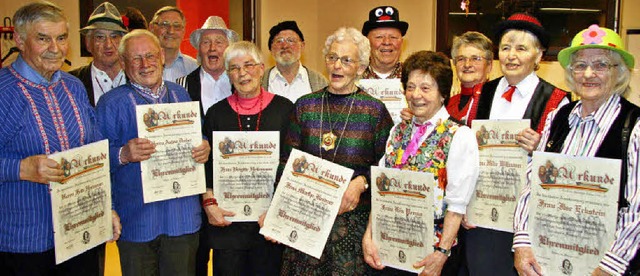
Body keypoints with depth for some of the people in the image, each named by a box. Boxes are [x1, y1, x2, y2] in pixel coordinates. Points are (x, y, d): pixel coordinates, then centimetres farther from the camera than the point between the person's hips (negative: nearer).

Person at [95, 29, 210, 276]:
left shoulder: (180, 94, 11)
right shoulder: (111, 103, -1)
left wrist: (204, 149, -4)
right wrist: (123, 155, -25)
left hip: (183, 216, 3)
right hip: (136, 217, -3)